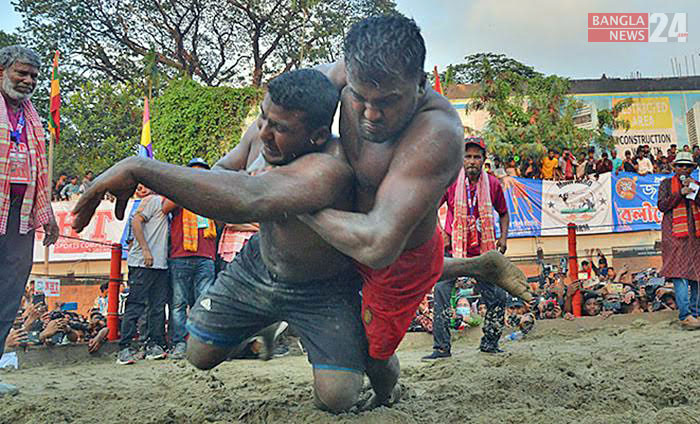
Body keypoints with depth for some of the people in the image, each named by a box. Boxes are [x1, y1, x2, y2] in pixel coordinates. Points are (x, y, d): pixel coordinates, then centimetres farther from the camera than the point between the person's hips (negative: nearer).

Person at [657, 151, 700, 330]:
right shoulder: (667, 184, 9)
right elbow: (662, 206, -2)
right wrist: (680, 193, -12)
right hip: (675, 234, -4)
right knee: (679, 271, -15)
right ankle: (685, 315, -20)